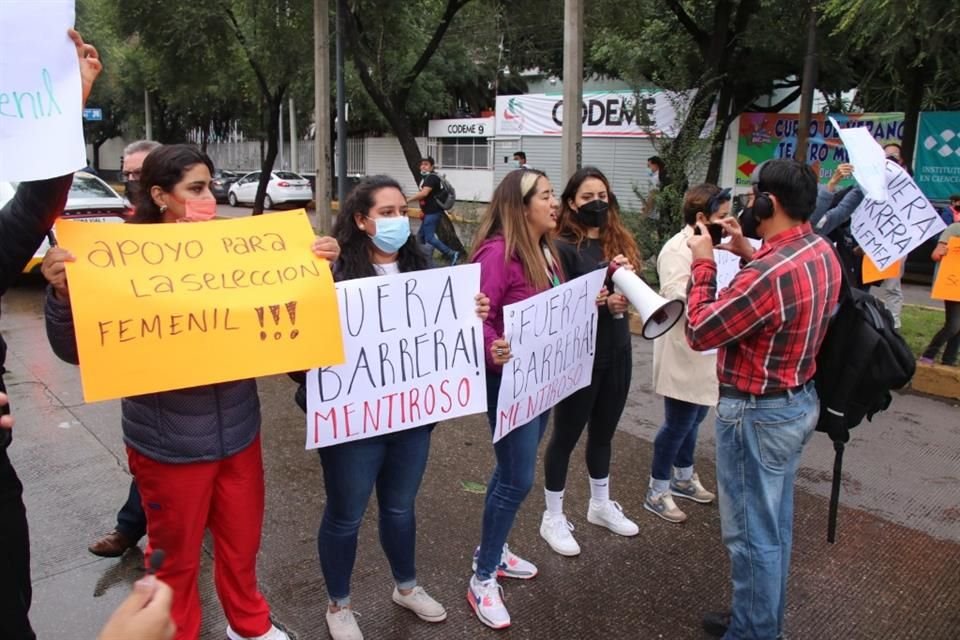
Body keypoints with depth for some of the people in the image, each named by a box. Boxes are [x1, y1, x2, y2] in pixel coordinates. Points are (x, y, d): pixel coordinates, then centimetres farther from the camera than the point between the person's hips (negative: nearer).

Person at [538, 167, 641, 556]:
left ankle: (600, 505, 39)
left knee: (603, 431, 20)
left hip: (617, 351, 6)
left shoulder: (619, 241, 7)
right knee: (567, 433, 6)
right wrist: (600, 301, -29)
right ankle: (553, 517, 22)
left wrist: (623, 297, -16)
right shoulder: (563, 247, -11)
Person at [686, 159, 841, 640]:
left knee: (750, 532, 6)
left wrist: (703, 264, -11)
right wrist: (748, 254, 8)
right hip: (798, 401, 10)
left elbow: (700, 332, -21)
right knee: (775, 523, 23)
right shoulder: (821, 251, 1)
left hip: (757, 414, -10)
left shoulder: (769, 273, -30)